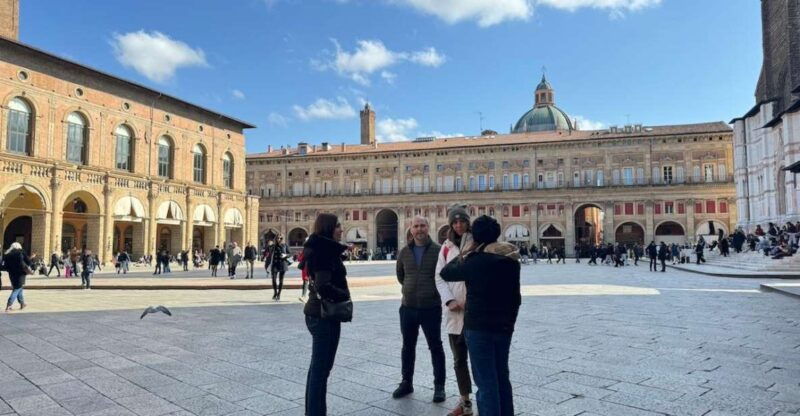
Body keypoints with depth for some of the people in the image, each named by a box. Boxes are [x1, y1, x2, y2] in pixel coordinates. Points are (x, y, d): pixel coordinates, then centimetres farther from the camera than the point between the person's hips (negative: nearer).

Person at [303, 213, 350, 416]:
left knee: (318, 366, 19)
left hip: (317, 312, 10)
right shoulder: (326, 252, -19)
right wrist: (345, 295, -16)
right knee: (321, 368, 0)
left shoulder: (319, 249, 10)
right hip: (325, 314, -10)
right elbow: (323, 286, -31)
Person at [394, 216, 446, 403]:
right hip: (408, 307, 4)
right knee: (407, 346, 14)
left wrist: (433, 291, 3)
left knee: (435, 347, 6)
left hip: (431, 307, -4)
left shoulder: (438, 250, -10)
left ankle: (439, 386, 18)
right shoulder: (404, 252, 4)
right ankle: (406, 383, 29)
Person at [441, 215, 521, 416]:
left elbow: (446, 273, 0)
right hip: (504, 326, 6)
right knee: (502, 377, 20)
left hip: (478, 326, -6)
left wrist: (463, 256, 13)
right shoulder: (511, 259, 4)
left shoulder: (475, 261, -14)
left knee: (486, 382, 0)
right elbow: (516, 295, 11)